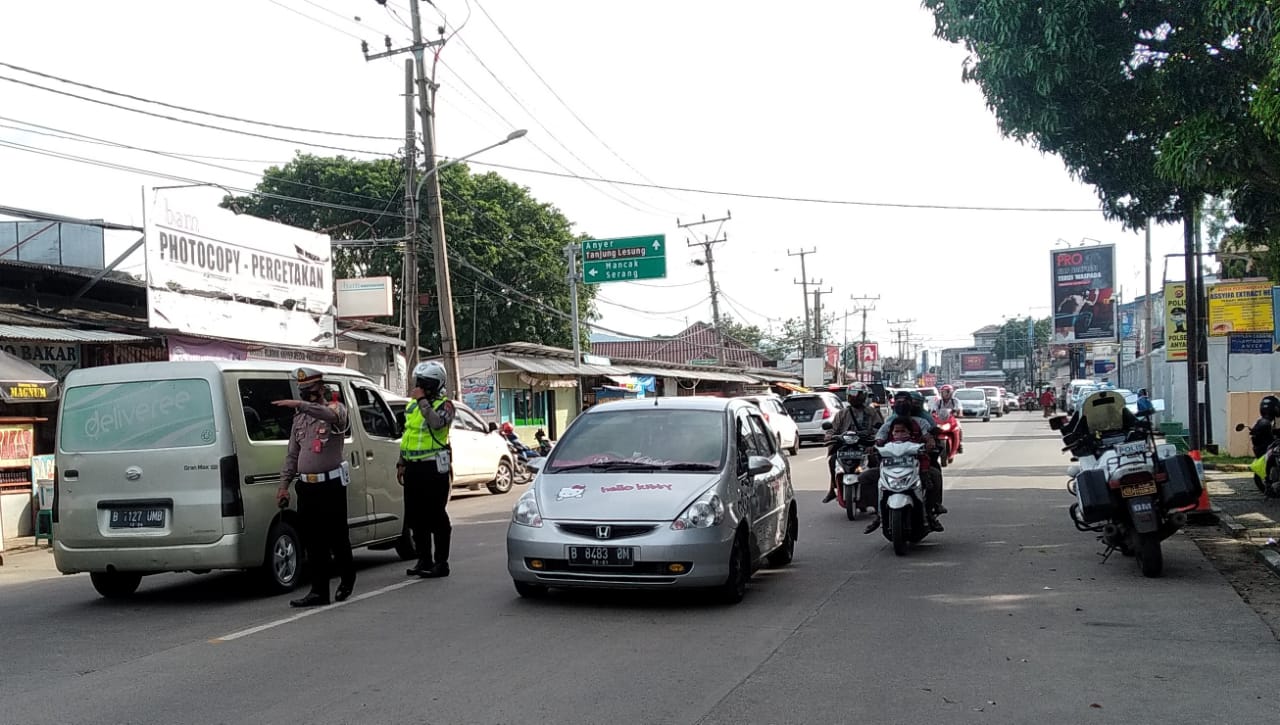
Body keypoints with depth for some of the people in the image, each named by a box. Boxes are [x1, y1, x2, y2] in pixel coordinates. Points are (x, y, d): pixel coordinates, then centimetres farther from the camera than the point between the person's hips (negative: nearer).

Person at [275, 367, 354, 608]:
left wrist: (300, 405, -44)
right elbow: (292, 454, 19)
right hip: (306, 486, 5)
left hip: (331, 485, -5)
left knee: (337, 537, 2)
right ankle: (319, 592, 6)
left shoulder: (335, 409, -3)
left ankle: (347, 579, 27)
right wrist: (284, 484, 10)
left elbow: (332, 415, -31)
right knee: (313, 543, 3)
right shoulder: (300, 417, 16)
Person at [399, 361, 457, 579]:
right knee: (415, 516, 11)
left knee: (435, 516, -5)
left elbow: (437, 423, -27)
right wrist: (401, 463, 20)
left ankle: (441, 563, 1)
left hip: (433, 467, -8)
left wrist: (423, 400, -22)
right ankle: (424, 561, 21)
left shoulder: (444, 405, -5)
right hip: (413, 467, 8)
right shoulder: (411, 405, 17)